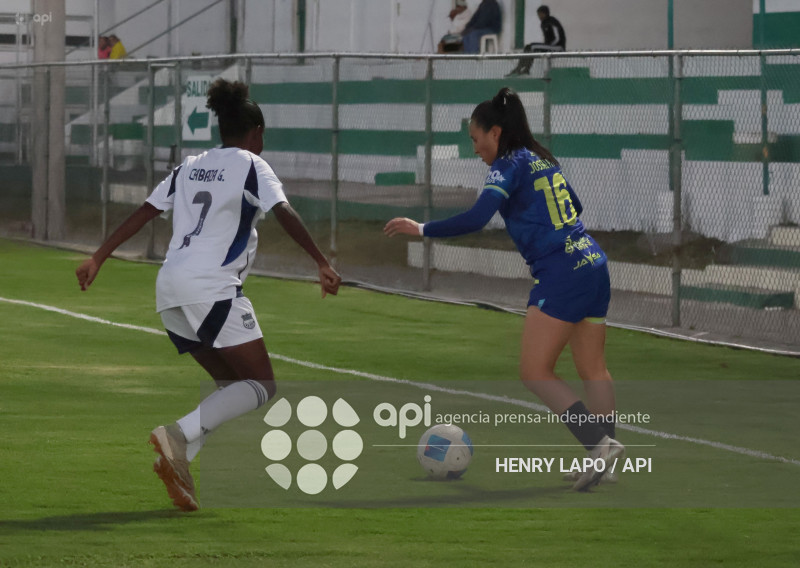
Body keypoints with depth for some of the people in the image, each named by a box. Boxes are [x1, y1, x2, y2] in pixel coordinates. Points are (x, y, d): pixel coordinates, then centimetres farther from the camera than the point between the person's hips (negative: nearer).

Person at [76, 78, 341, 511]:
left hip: (170, 289, 8)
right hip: (212, 288, -8)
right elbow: (285, 214, -11)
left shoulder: (190, 167, 20)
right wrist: (322, 264, -13)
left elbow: (144, 212, 16)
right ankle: (178, 436, -24)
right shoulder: (250, 166, 2)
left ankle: (178, 459, -2)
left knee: (232, 386, 17)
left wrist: (98, 258, 16)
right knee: (261, 386, -5)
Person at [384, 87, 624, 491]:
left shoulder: (509, 165, -8)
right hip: (593, 265, 9)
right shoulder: (544, 161, 17)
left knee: (535, 372, -6)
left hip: (560, 274, -9)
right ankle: (603, 455, 13)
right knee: (593, 371, 13)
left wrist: (422, 230, -15)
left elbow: (475, 219, -21)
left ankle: (599, 443, -15)